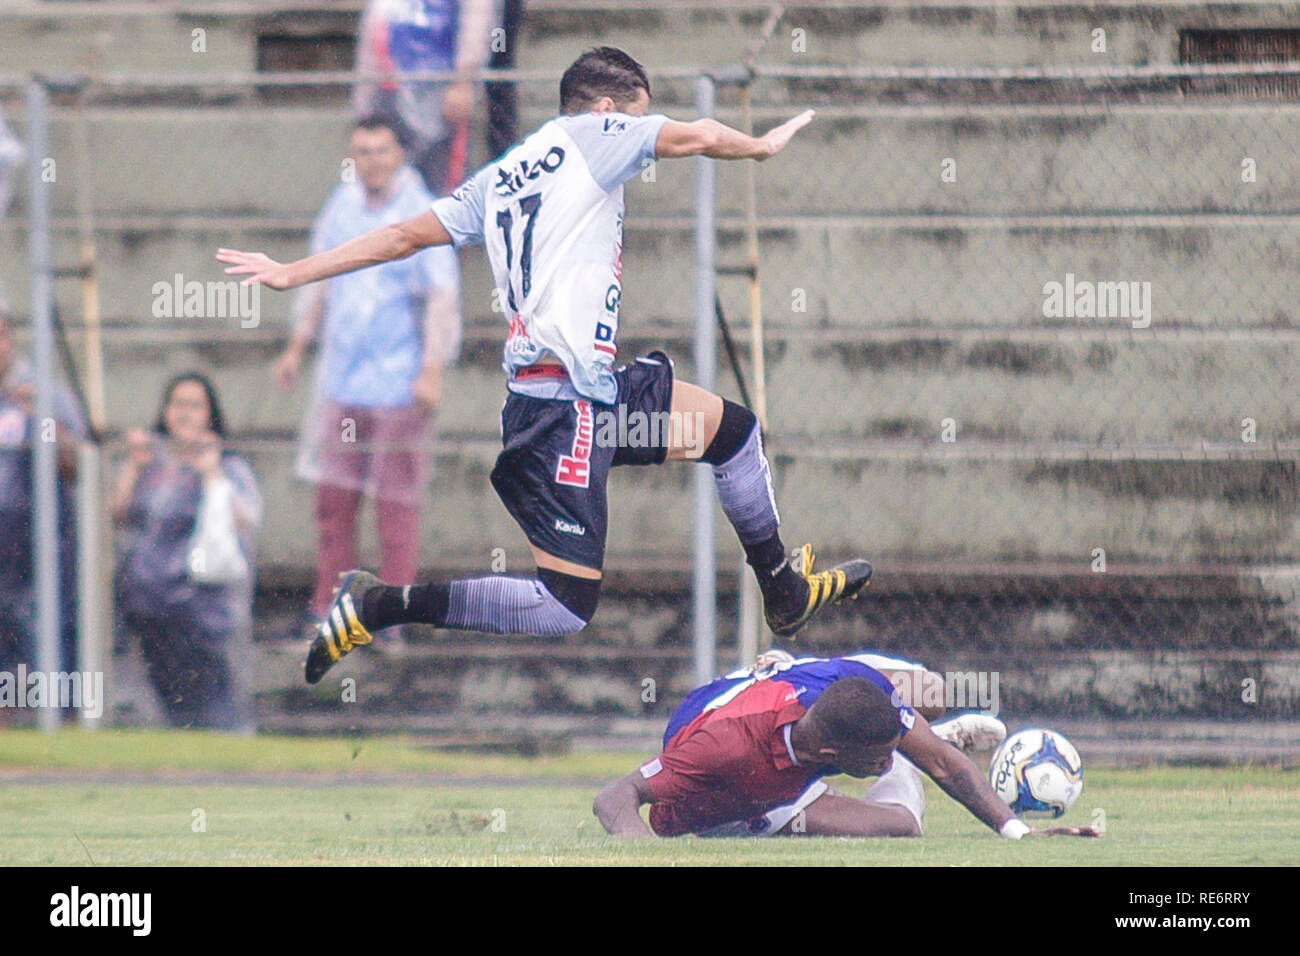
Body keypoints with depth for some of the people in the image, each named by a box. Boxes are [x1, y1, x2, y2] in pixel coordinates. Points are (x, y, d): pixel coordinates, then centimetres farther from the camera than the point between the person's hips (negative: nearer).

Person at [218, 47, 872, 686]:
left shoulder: (497, 179, 17)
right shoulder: (590, 135, -3)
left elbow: (403, 236, 16)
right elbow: (701, 137, -9)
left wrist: (291, 273, 21)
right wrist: (763, 146, 13)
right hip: (565, 400, -10)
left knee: (734, 429, 23)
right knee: (567, 605, -11)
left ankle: (784, 591, 38)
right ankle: (379, 606, -11)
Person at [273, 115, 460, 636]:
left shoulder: (421, 217, -9)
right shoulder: (342, 205, 9)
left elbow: (443, 296, -13)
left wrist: (432, 369, -20)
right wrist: (298, 347, 22)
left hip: (399, 383, -6)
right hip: (341, 378, 6)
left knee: (396, 504, 0)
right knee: (333, 498, 8)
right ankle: (328, 607, 17)